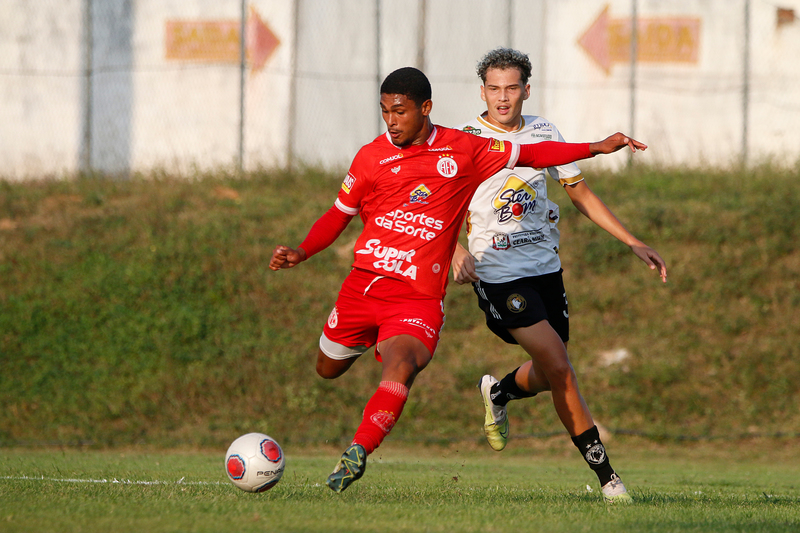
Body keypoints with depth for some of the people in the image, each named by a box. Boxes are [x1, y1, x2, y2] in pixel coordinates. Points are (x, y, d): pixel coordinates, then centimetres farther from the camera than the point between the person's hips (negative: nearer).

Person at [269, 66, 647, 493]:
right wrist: (300, 253, -4)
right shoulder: (371, 157, 2)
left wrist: (597, 148, 7)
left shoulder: (464, 150, 2)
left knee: (401, 366, -29)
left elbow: (529, 154, 13)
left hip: (418, 300, -3)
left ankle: (357, 454, -28)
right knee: (328, 369, 17)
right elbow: (338, 216, 12)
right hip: (364, 283, 3)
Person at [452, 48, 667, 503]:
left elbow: (581, 194, 13)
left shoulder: (544, 133, 5)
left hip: (545, 267, 5)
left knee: (550, 374, 12)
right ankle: (605, 474, -10)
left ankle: (498, 394, 48)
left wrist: (635, 244, 7)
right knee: (560, 368, -15)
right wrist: (458, 252, -26)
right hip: (498, 274, -5)